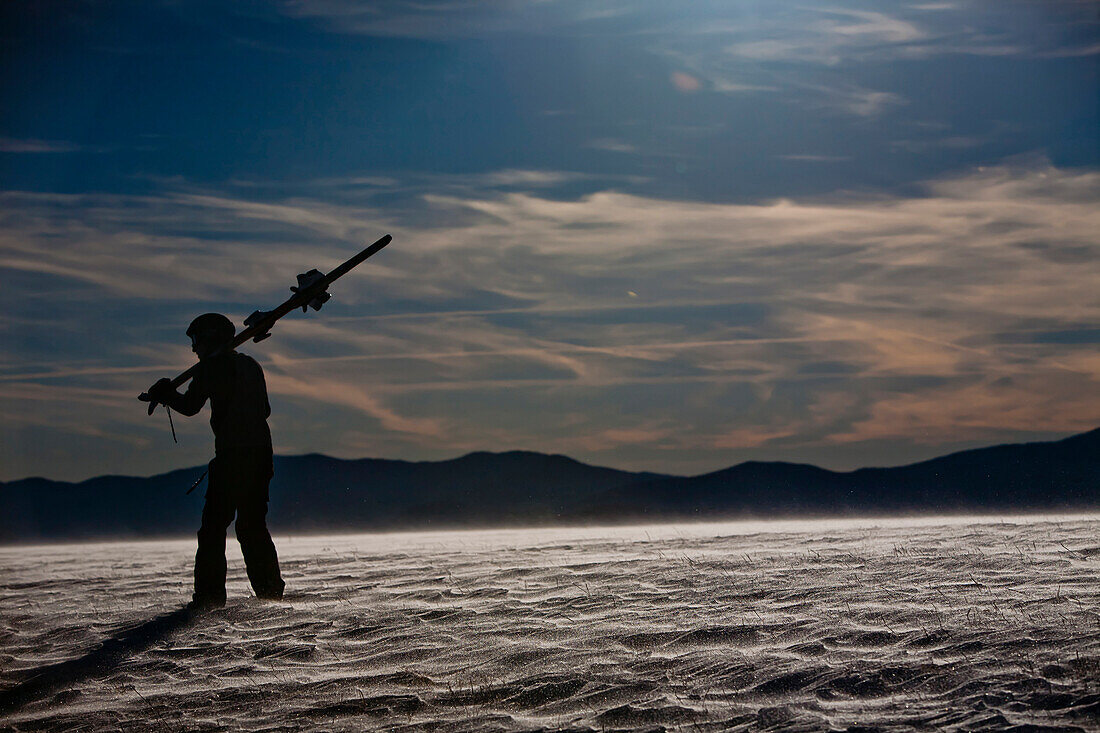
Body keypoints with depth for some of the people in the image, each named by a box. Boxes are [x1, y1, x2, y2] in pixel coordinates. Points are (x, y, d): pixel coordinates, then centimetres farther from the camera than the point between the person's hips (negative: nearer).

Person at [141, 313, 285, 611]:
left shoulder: (211, 366, -5)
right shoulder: (250, 365, 16)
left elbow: (190, 406, -5)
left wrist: (165, 394, 13)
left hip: (231, 454, -7)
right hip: (261, 450, 7)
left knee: (214, 525, -3)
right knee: (253, 525, 16)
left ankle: (210, 595, -7)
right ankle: (270, 589, 15)